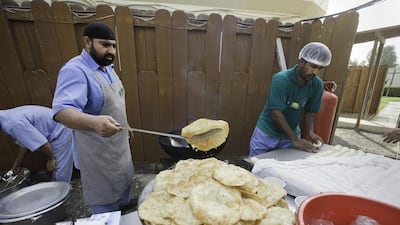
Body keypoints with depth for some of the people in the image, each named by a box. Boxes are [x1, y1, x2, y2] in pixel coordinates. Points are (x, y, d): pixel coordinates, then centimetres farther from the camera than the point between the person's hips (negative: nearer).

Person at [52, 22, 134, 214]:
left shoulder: (107, 67, 4)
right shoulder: (75, 70, -23)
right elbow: (62, 110, -37)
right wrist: (95, 122, -56)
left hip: (119, 143, 9)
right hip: (99, 149, -8)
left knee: (123, 179, 29)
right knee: (105, 203, 12)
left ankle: (125, 206, 54)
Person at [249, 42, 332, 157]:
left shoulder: (317, 84, -7)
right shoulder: (281, 79, -23)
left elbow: (310, 112, 3)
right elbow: (276, 114, -26)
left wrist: (310, 132, -14)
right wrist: (295, 140, -25)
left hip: (290, 134, 4)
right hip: (267, 133, -4)